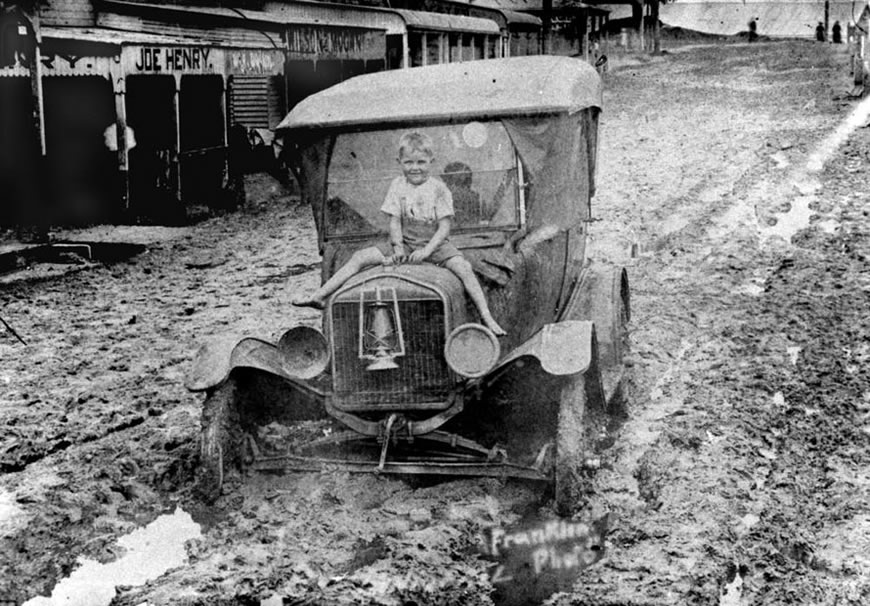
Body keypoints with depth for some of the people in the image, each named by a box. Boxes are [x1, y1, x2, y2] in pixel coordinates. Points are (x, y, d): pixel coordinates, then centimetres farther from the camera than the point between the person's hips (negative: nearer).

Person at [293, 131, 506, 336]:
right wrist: (398, 247, -14)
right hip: (404, 242, 3)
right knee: (360, 257, -10)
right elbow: (394, 221, 2)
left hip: (434, 243, -3)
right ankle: (318, 297, -9)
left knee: (464, 267, -28)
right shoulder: (397, 186, 2)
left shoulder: (438, 188, -6)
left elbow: (444, 227, -9)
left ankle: (487, 317, -25)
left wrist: (427, 250, -21)